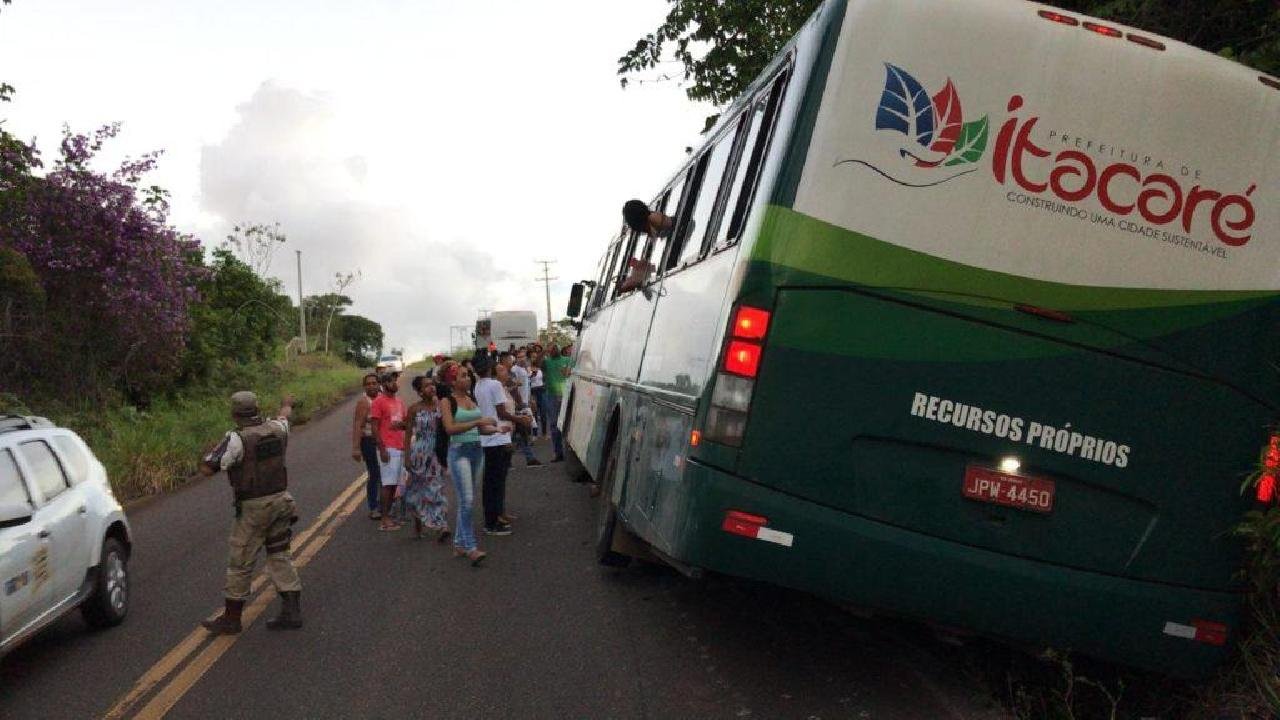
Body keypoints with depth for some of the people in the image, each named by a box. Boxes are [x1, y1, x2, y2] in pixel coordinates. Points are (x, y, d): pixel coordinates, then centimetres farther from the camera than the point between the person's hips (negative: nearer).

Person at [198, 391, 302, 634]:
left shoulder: (236, 439, -18)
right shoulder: (276, 429, 1)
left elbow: (206, 469, -18)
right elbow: (284, 416, 26)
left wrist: (214, 450, 3)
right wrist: (287, 404, 50)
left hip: (253, 508, -6)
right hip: (280, 502, 6)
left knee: (240, 562, 6)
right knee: (279, 556, 14)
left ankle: (231, 618, 17)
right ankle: (292, 612, 10)